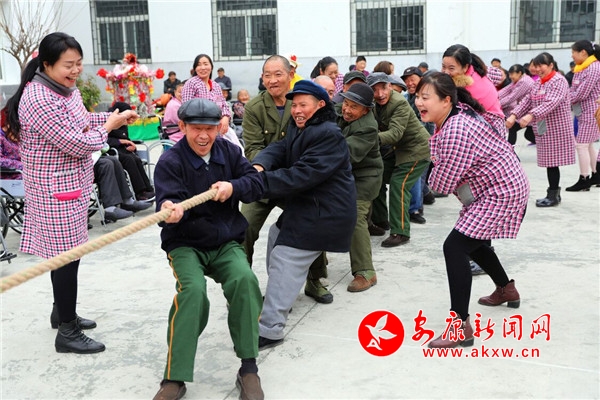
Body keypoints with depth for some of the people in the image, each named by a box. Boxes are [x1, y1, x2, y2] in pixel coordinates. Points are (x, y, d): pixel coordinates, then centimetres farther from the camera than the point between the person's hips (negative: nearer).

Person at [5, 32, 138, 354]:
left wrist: (115, 117, 5)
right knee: (66, 255, -3)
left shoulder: (65, 89, 7)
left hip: (70, 185, 10)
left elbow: (82, 121, 21)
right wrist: (108, 126, -8)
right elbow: (79, 144, -24)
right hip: (56, 190, -10)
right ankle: (67, 333, 9)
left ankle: (62, 312, 36)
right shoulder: (39, 100, -24)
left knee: (63, 251, 20)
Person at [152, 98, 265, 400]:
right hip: (186, 244, -2)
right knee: (192, 290, -32)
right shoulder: (170, 162, -10)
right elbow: (167, 201, -24)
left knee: (244, 280, -28)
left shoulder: (229, 151, 4)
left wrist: (233, 187, -19)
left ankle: (248, 369, -14)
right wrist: (171, 211, -48)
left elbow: (257, 183, 2)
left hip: (227, 242, 3)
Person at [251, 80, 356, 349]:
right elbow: (278, 149, -3)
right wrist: (259, 166, -25)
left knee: (284, 260, -16)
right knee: (277, 237, 25)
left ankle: (270, 329, -15)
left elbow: (302, 175, -28)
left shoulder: (328, 135, -20)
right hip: (306, 205, 11)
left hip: (324, 213, -11)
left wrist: (259, 182, -30)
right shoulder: (298, 128, 13)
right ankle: (277, 297, 40)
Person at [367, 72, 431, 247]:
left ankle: (400, 232, -8)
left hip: (417, 149, -9)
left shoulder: (400, 104, -27)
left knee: (398, 185, -17)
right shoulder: (376, 104, -1)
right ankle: (380, 221, 24)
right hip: (397, 148, 9)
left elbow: (395, 133, -37)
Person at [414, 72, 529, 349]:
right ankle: (507, 290, 48)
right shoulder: (454, 116, 3)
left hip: (501, 192, -11)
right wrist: (440, 167, -2)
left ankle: (460, 327, -14)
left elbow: (442, 183, -24)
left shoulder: (455, 131, -29)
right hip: (498, 188, 11)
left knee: (455, 247, -17)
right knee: (473, 242, 25)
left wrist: (435, 172, -3)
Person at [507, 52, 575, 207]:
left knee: (552, 161, -5)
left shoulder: (559, 81, -11)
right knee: (548, 160, 10)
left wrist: (531, 115, -39)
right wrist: (514, 115, -9)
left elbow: (551, 103, -26)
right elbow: (527, 100, 8)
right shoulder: (538, 82, 14)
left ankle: (553, 195, 3)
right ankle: (553, 193, 19)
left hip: (556, 129, -7)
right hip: (542, 129, 8)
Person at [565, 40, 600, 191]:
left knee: (581, 145, -7)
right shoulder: (582, 68, 11)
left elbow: (581, 93, -21)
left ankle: (584, 180, 0)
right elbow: (575, 90, 12)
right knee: (588, 145, 15)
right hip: (584, 112, 10)